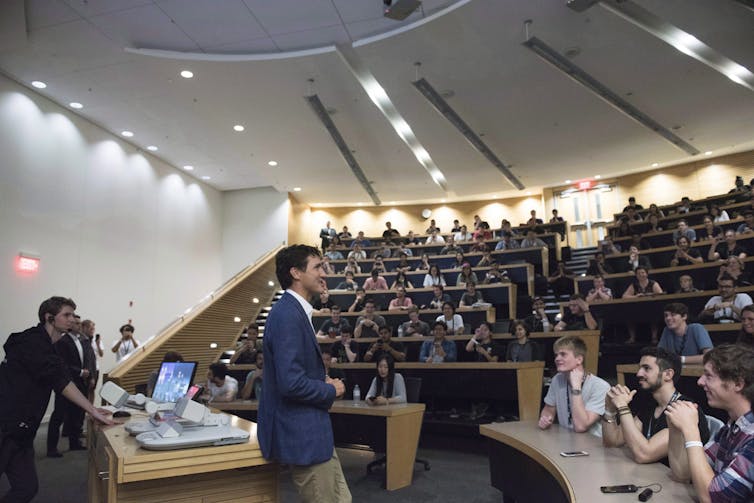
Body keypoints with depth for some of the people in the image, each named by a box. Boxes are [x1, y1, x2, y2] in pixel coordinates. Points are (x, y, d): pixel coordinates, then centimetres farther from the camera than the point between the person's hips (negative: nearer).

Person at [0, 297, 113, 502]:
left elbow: (58, 379, 13)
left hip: (19, 430, 9)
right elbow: (60, 380, -20)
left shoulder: (45, 347, 16)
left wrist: (91, 409, 4)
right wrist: (92, 410, -20)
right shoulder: (32, 342, -14)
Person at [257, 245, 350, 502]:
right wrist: (331, 391, -12)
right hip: (302, 433, -10)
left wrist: (324, 382, 3)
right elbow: (291, 383, -28)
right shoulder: (287, 314, -22)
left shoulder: (295, 311, 10)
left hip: (310, 429, 10)